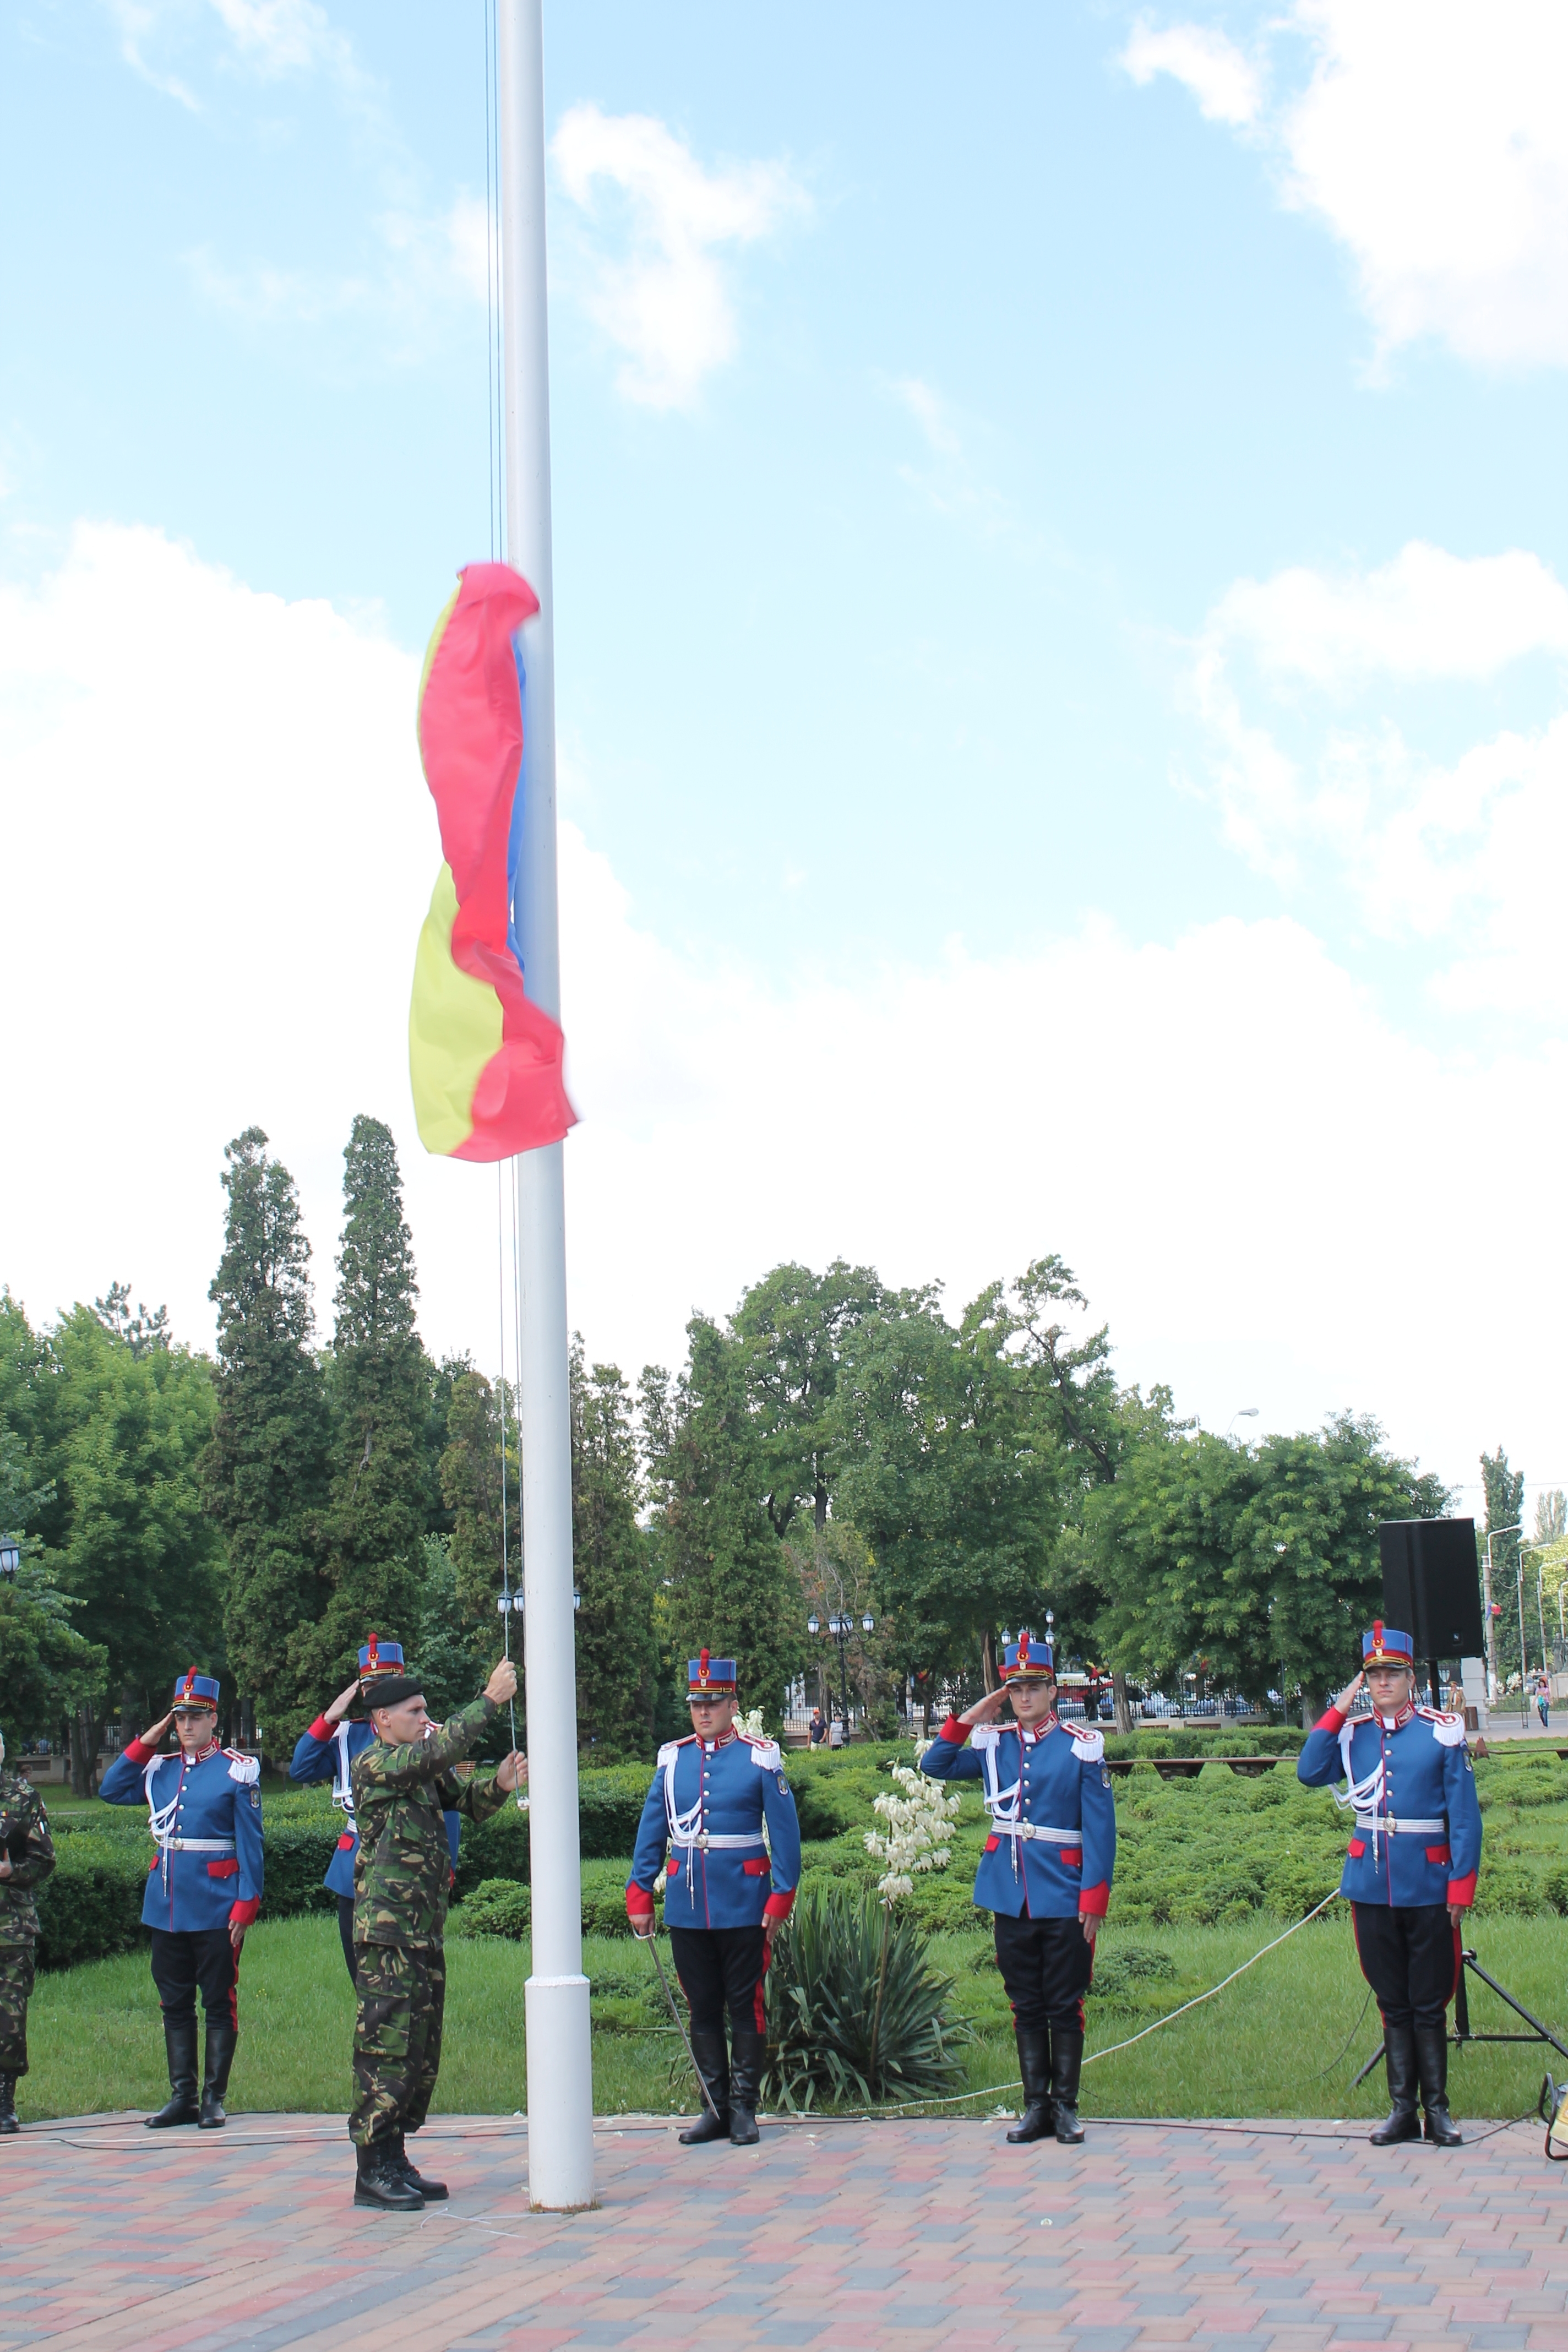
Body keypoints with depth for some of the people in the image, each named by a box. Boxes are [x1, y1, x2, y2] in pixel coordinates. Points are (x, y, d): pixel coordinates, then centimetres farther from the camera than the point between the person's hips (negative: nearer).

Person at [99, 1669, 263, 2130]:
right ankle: (182, 2097, 18)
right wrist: (146, 1743, 2)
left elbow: (250, 1844, -7)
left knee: (219, 2004, 3)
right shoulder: (160, 1769, 11)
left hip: (216, 1908, -5)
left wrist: (246, 1905, -13)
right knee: (174, 2004, 10)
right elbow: (111, 1791, 8)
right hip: (166, 1906, 5)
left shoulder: (238, 1770, -5)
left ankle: (215, 2099, 11)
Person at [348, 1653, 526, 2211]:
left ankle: (394, 2161, 20)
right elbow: (443, 1747, -23)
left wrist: (500, 1784, -7)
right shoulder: (373, 1766, -11)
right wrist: (491, 1699, -18)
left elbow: (468, 1801, 14)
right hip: (387, 1933, -9)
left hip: (426, 1934, 9)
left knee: (421, 2054, 12)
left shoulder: (425, 1773, 15)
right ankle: (372, 2171, 0)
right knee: (386, 2047, -6)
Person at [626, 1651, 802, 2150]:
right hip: (687, 1909, 3)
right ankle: (714, 2107, 18)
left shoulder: (761, 1757, -3)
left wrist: (781, 1897, -9)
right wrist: (639, 1894, 4)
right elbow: (651, 1832, 9)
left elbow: (785, 1832, -3)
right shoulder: (672, 1758, 6)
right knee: (703, 2010, 9)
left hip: (743, 1907, -3)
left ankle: (744, 2108, 13)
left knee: (746, 2008, 4)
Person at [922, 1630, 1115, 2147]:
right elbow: (935, 1766, 10)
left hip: (1064, 1898, -3)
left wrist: (1094, 1899, -10)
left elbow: (1100, 1829, -5)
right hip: (1011, 1898, 3)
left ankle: (1065, 2105, 15)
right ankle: (1036, 2104, 17)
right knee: (1026, 2006, 9)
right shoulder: (993, 1743, 7)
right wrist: (969, 1717, 1)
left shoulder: (1082, 1746, -4)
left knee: (1065, 2007, 5)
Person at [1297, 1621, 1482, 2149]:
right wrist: (1338, 1710, -6)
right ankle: (1402, 2109, 16)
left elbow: (1465, 1816, -3)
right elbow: (1309, 1773, -7)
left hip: (1427, 1886, -3)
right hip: (1371, 1883, 3)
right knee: (1393, 2004, 9)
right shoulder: (1353, 1734, 6)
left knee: (1429, 2005, 4)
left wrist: (1462, 1885, -9)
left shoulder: (1443, 1733, -3)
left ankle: (1437, 2109, 14)